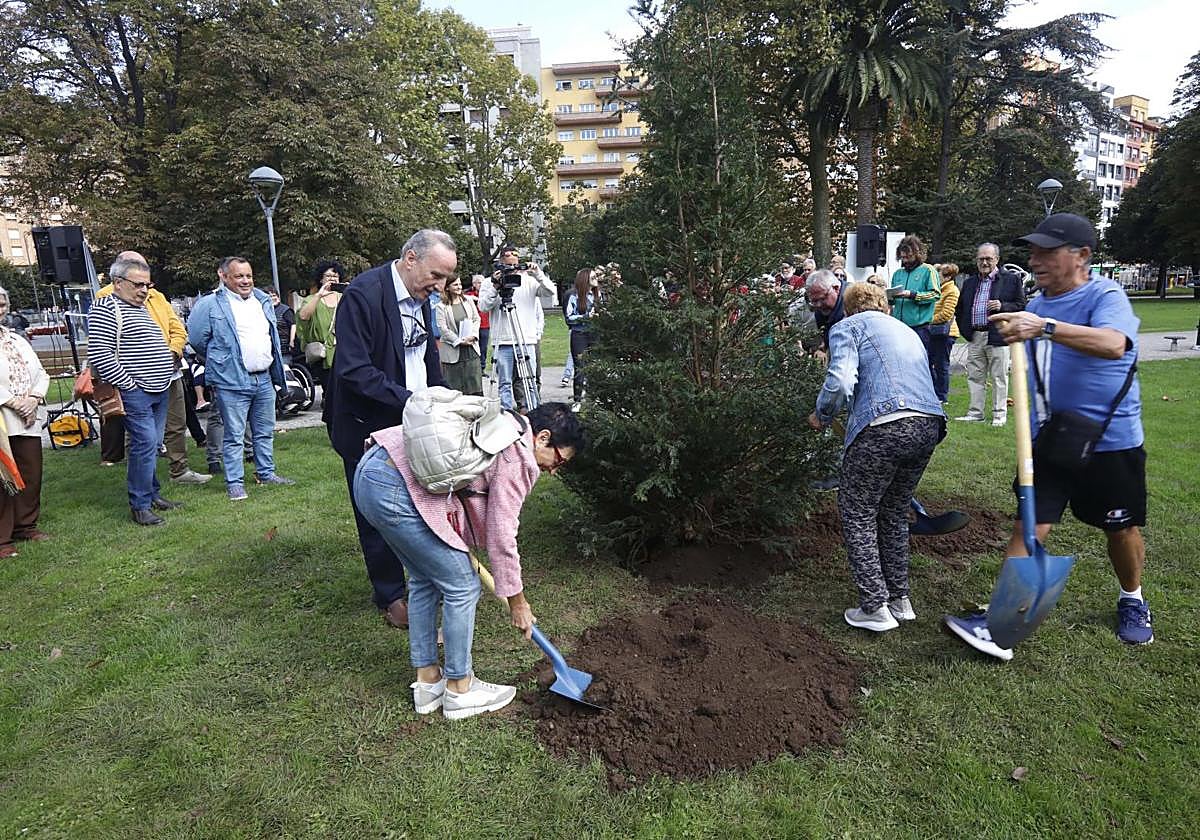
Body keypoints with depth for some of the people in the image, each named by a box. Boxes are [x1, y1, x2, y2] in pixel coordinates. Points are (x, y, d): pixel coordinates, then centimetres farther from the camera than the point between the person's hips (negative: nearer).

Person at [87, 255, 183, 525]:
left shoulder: (145, 307, 19)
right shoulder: (105, 308, -8)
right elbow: (100, 355, -16)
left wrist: (173, 356, 18)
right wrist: (129, 385, -15)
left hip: (161, 390, 8)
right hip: (135, 393, -8)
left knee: (152, 445, 13)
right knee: (144, 445, -9)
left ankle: (152, 493, 24)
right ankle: (140, 505, -1)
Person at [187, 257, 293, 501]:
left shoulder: (263, 301, 13)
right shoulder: (210, 304, -7)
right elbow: (196, 338, -4)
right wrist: (218, 359, 6)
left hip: (264, 378, 6)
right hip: (231, 382, -6)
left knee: (265, 431, 14)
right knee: (233, 435, -1)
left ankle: (266, 473, 27)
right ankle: (234, 483, 7)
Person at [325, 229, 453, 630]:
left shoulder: (422, 299, 7)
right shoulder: (363, 295, -19)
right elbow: (354, 371, -24)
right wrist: (410, 401, -27)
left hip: (413, 423, 7)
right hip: (369, 427, -7)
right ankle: (391, 596, 24)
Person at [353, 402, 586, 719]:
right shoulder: (518, 457, -9)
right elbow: (500, 535, -6)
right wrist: (517, 601, 6)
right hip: (395, 492, -11)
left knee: (425, 581, 22)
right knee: (462, 586, 3)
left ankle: (427, 682, 33)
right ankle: (459, 690, 19)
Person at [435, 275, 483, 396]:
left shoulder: (468, 300, 10)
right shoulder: (441, 307, -5)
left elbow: (476, 319, 11)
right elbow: (443, 329, -10)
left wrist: (473, 335, -5)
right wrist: (459, 341, -14)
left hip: (471, 348, 4)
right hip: (452, 351, -4)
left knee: (476, 386, 5)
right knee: (454, 391, 0)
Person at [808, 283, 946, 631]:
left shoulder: (846, 326, 9)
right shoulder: (908, 332, 31)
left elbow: (840, 381, -9)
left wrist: (821, 416, 8)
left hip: (885, 426, -7)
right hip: (929, 426, 7)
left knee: (857, 515, 8)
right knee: (895, 512, 22)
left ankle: (875, 608, 10)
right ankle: (900, 600, 30)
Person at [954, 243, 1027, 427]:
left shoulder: (1011, 279, 1)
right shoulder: (969, 282, 15)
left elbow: (1022, 305, -1)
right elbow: (959, 309, 23)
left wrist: (1002, 306, -16)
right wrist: (963, 329, 13)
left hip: (997, 337, -5)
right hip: (974, 337, 5)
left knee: (999, 378, 1)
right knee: (974, 377, 8)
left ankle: (999, 414, 9)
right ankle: (975, 412, 16)